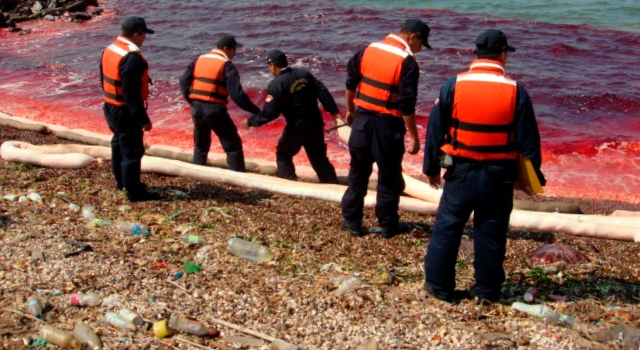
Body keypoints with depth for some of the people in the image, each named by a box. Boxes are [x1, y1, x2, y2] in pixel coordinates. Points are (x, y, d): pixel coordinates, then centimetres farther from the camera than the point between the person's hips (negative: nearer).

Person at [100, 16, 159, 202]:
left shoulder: (109, 50, 6)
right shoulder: (131, 57, -25)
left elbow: (104, 80, 16)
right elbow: (132, 92, -27)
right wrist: (143, 118, -23)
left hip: (111, 108, 10)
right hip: (126, 112, -10)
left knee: (119, 144, 24)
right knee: (132, 150, -1)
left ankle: (121, 181, 40)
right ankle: (134, 191, 6)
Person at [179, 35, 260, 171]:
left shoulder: (199, 60, 12)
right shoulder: (226, 65, -7)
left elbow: (184, 81, 10)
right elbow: (237, 94, -15)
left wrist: (191, 101, 17)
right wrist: (256, 111, -12)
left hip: (196, 109, 6)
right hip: (214, 110, -6)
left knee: (201, 145, 23)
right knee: (233, 145, 1)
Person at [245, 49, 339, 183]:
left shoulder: (276, 85, -14)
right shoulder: (304, 73, 3)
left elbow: (269, 113, -16)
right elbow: (322, 92, 0)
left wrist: (251, 121, -3)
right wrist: (334, 111, 3)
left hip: (297, 128, -6)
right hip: (315, 124, 6)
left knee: (283, 155, 16)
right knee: (319, 158, 19)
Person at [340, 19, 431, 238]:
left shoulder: (368, 50, 5)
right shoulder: (407, 62, -12)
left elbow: (351, 82, 9)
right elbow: (406, 104, -16)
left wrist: (350, 110, 23)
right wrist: (413, 136, -10)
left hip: (362, 120, 5)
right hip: (388, 125, -5)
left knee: (358, 173, 14)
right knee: (389, 177, 9)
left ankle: (351, 221, 20)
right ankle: (388, 226, 18)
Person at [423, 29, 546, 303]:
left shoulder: (453, 85, -4)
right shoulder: (515, 90, -5)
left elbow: (435, 129, 1)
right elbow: (528, 138, -1)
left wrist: (431, 167, 11)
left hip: (460, 172, 0)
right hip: (499, 177, 0)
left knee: (447, 228, 11)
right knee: (491, 233, 11)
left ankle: (439, 286, 17)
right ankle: (487, 292, 19)